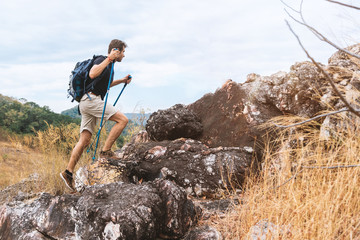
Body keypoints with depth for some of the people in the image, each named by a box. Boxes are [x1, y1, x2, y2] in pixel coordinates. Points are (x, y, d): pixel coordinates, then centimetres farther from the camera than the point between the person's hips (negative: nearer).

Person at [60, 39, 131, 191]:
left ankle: (68, 172, 1)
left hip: (88, 102, 10)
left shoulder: (109, 66, 23)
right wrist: (109, 59, -25)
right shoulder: (101, 60, -6)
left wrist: (122, 81, 32)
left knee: (84, 141, 4)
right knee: (122, 120, -13)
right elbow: (93, 74, -27)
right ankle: (105, 151, -12)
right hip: (91, 99, -10)